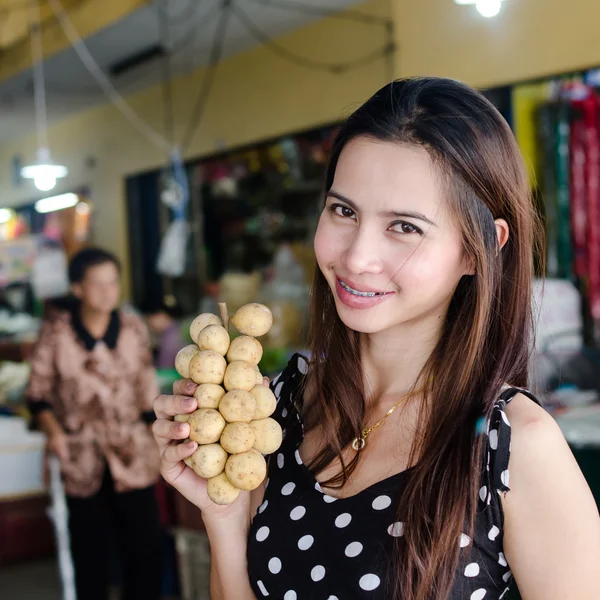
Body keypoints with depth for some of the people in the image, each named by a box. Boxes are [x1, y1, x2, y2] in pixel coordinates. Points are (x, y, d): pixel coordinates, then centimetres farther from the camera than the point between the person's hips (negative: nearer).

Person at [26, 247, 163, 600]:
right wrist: (53, 430, -17)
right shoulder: (56, 332, -7)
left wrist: (157, 447, 5)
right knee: (90, 557, 9)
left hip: (135, 459, 1)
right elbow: (38, 393, 0)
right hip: (83, 463, -1)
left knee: (147, 549, 0)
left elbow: (148, 396, 6)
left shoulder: (134, 329, 0)